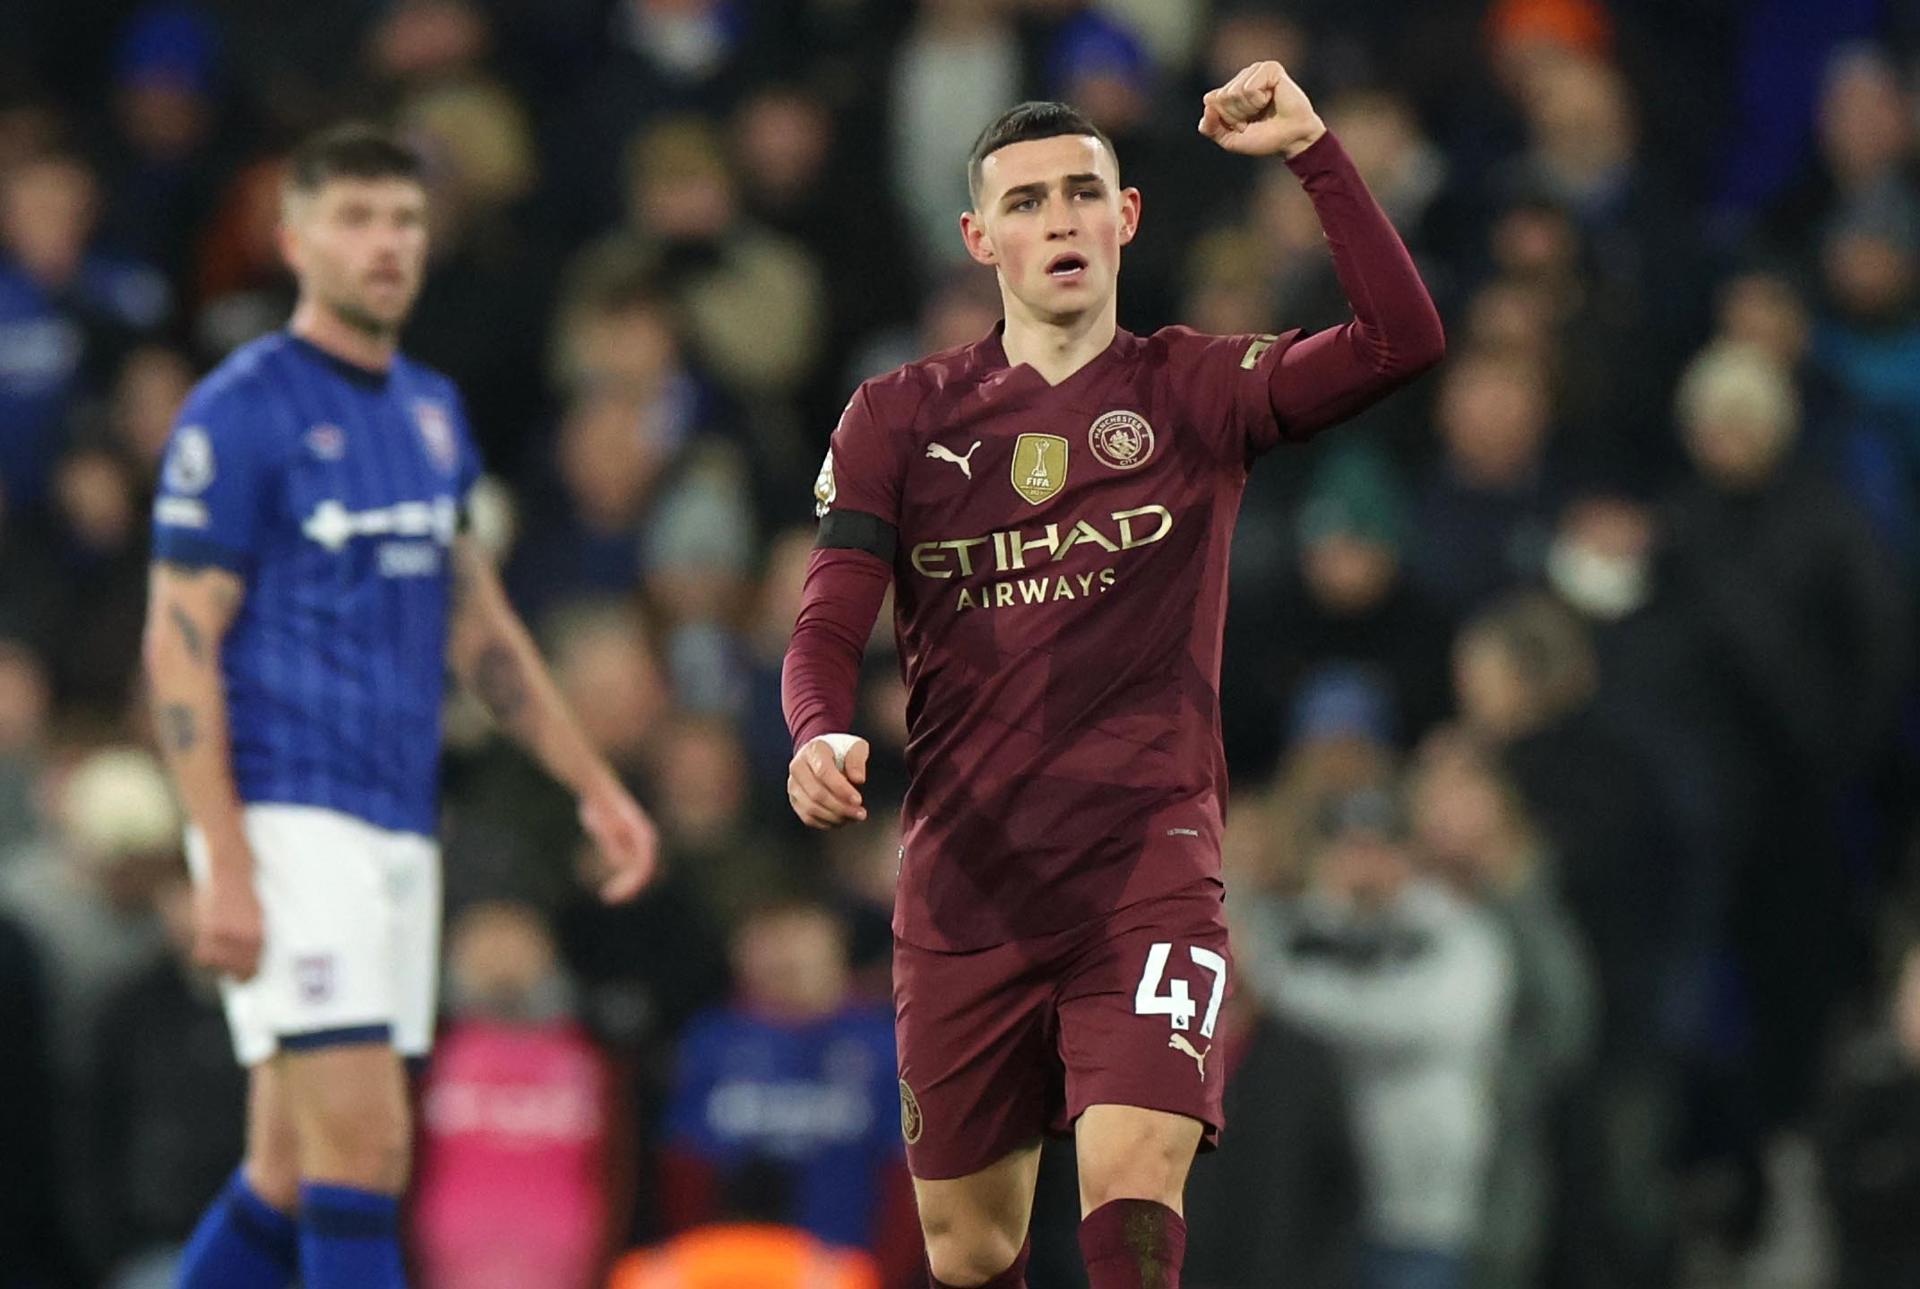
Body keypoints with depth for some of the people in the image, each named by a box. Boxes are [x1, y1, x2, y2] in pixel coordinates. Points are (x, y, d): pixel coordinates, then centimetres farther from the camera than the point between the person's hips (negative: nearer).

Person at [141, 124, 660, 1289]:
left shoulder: (434, 409, 15)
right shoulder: (241, 412, -7)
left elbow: (479, 625, 24)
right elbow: (180, 644, -10)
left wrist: (595, 786, 18)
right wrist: (226, 867, -18)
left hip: (399, 829, 7)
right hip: (288, 820, -7)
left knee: (289, 1175, 8)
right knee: (362, 1147, -15)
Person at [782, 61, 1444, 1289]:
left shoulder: (1193, 392, 4)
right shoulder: (901, 418, 8)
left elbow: (1401, 341, -10)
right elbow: (829, 626, 3)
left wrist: (1313, 151, -17)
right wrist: (821, 736, -19)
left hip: (1150, 860, -2)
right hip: (964, 882, 2)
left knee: (1134, 1183, -22)